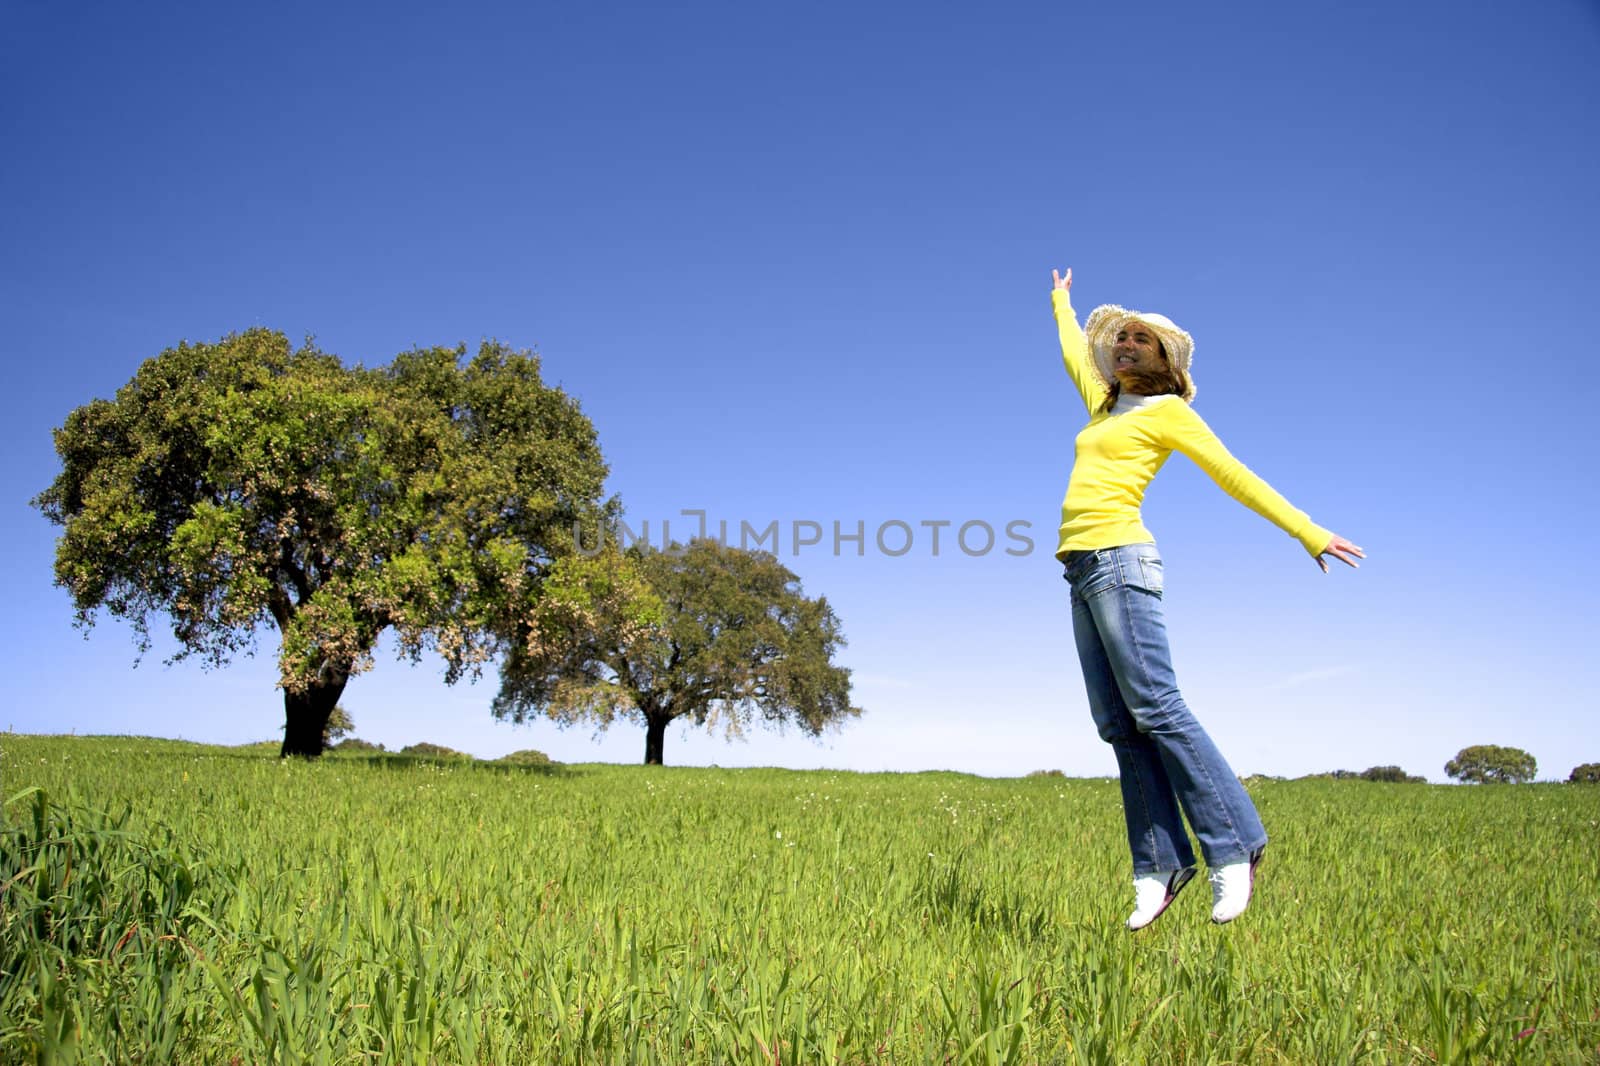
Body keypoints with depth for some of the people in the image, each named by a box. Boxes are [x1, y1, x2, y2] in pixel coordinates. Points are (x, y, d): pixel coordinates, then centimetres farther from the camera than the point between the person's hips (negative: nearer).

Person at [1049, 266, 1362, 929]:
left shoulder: (1167, 410, 4)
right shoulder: (1106, 406, 24)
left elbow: (1237, 477, 2)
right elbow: (1075, 351, 42)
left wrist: (1309, 533, -1)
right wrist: (1061, 302, 58)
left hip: (1118, 561, -7)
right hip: (1083, 572, 7)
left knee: (1154, 709, -13)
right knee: (1117, 724, 0)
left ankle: (1232, 847, -4)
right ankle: (1160, 866, 0)